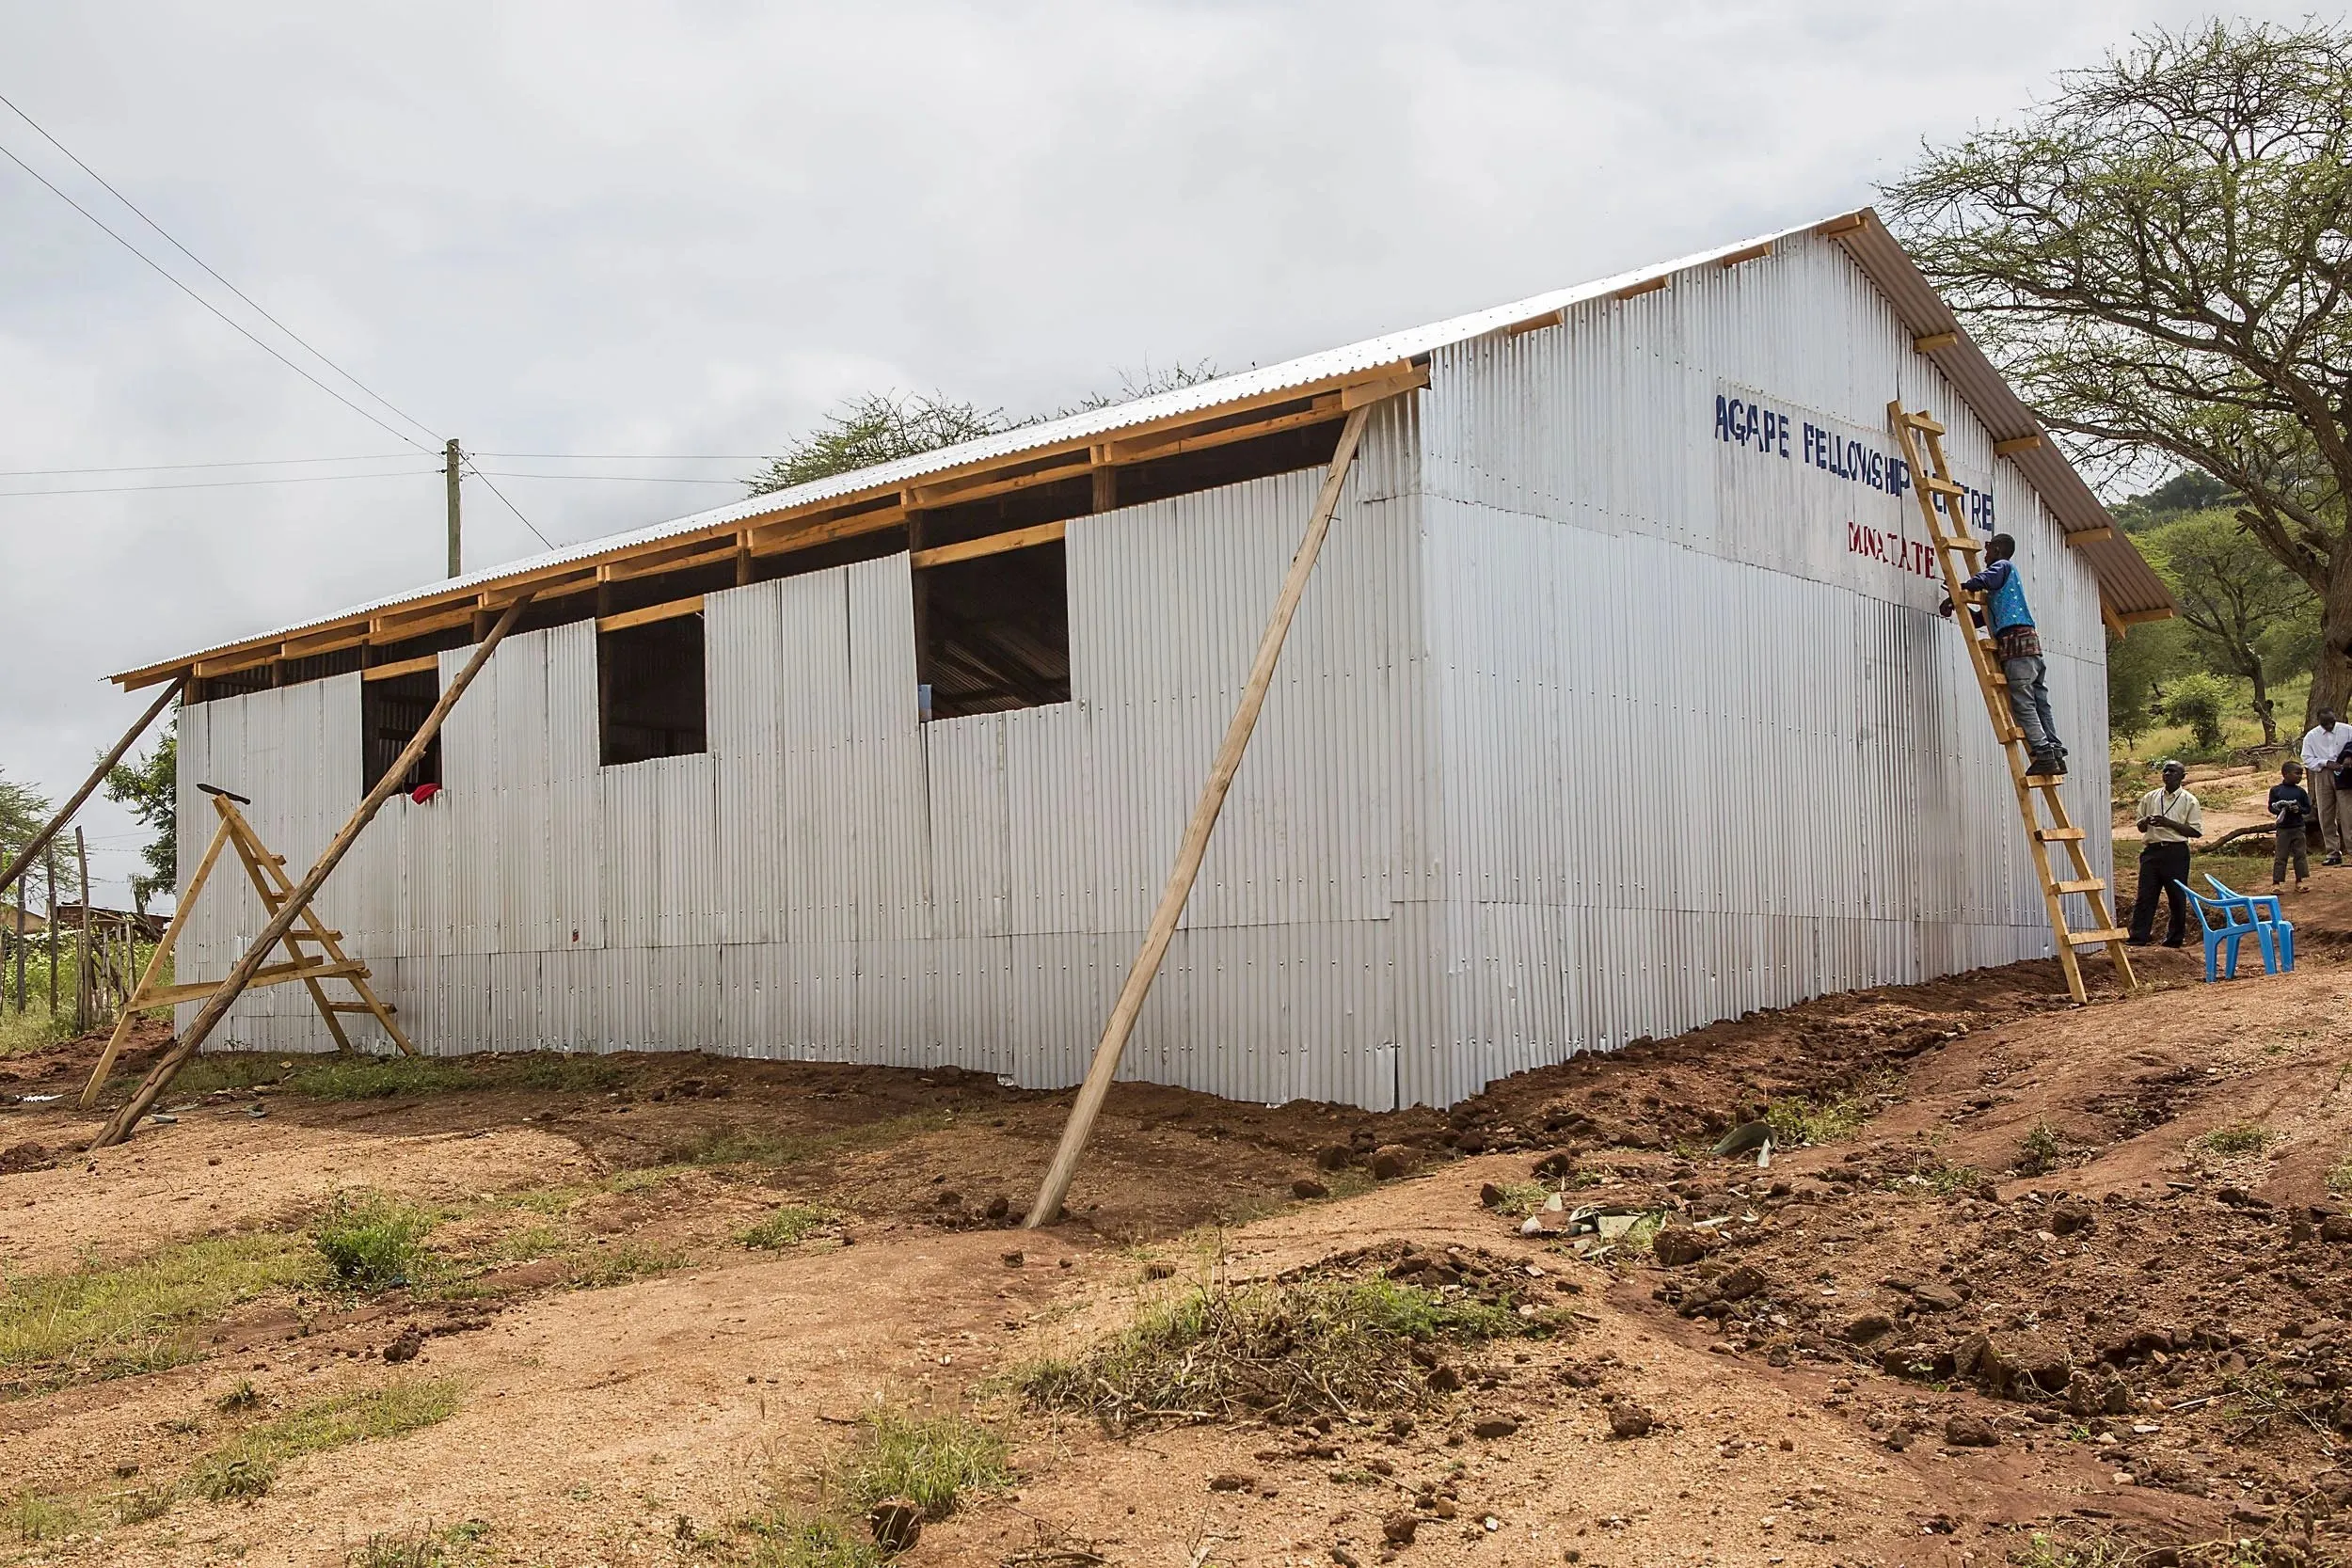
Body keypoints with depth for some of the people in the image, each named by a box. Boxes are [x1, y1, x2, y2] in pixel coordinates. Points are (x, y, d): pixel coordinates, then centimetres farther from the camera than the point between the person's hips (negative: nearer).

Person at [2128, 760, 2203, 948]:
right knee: (2145, 896, -3)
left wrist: (2169, 823, -13)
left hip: (2176, 852, -3)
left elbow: (2196, 832, -2)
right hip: (2152, 850, 3)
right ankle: (2138, 938, -5)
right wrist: (2145, 822, -6)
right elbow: (2141, 828, 19)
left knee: (2177, 897, 4)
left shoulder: (2189, 801, 2)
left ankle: (2174, 939, 13)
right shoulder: (2150, 797, 12)